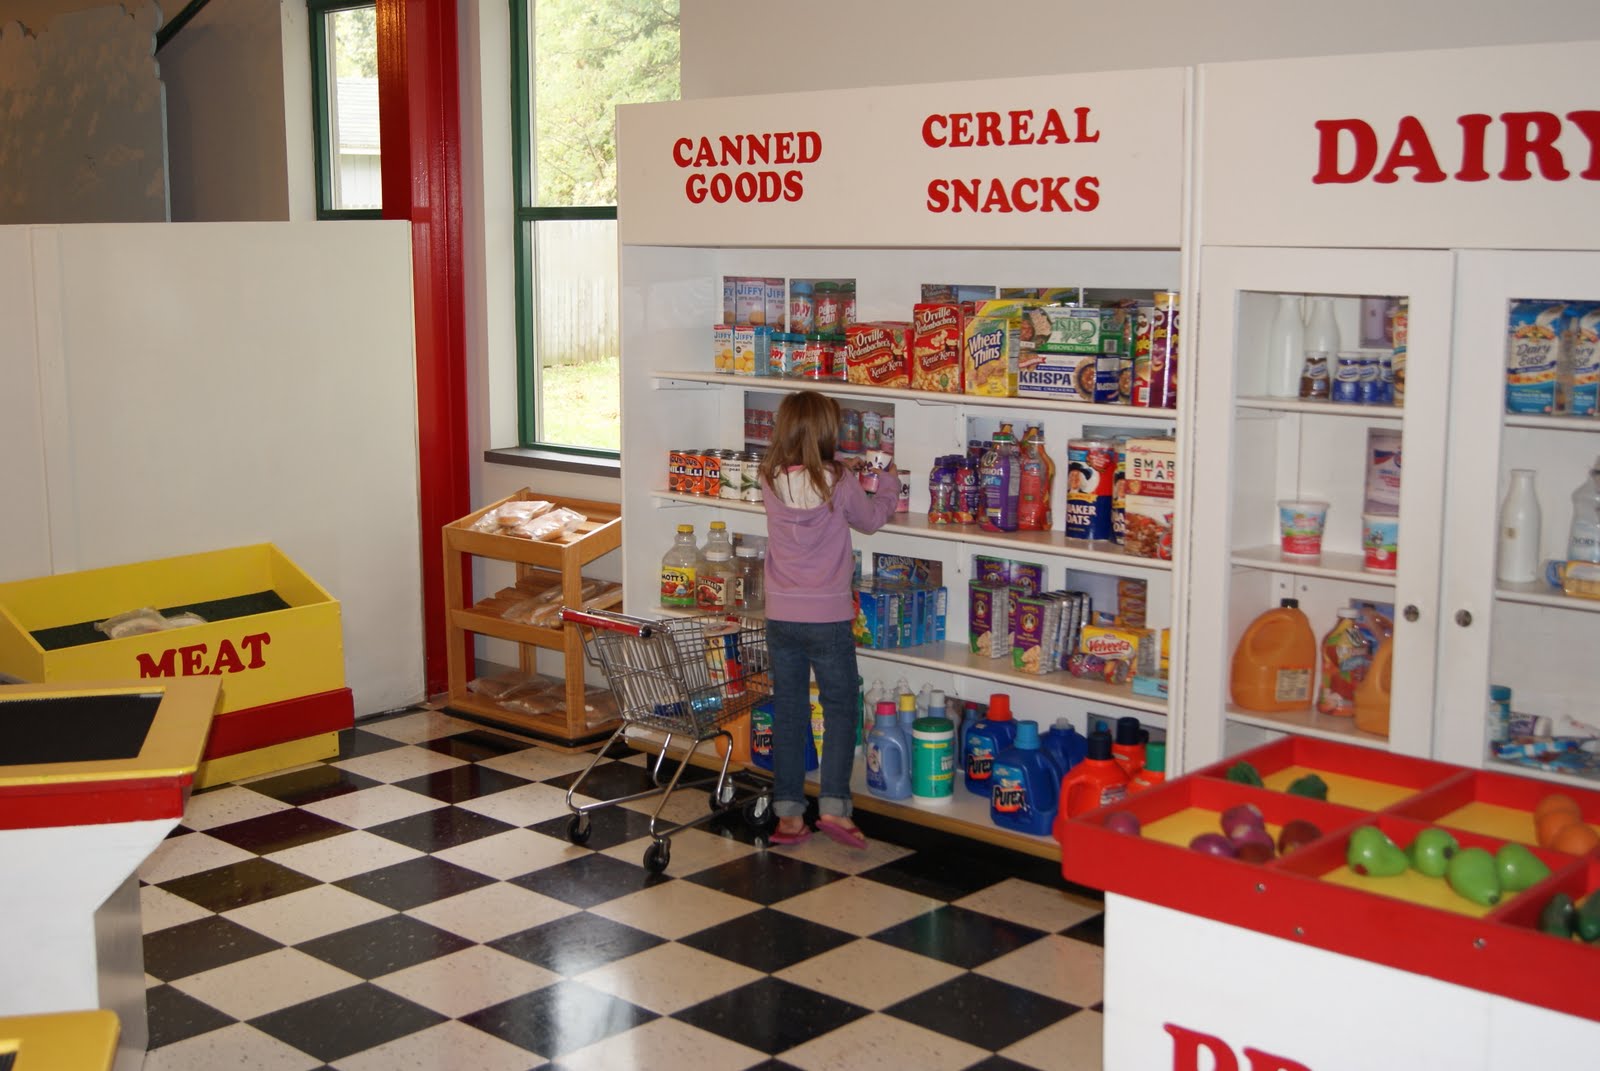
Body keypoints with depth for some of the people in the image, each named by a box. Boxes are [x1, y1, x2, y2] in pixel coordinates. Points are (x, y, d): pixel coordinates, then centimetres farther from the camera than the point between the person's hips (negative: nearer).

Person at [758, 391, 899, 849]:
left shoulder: (771, 481, -4)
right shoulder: (839, 481, -12)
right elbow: (871, 519, 7)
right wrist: (889, 481, 24)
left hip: (780, 616, 3)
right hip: (828, 617, -3)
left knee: (788, 711, 11)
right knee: (840, 709, 9)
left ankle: (788, 814, 13)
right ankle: (833, 805, -1)